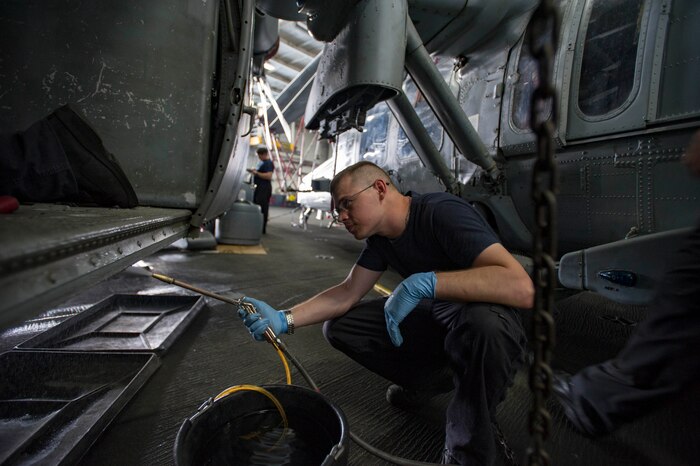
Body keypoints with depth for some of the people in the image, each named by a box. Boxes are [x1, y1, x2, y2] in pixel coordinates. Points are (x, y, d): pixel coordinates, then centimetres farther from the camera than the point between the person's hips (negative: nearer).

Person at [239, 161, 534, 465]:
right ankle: (430, 380, 10)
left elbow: (521, 288, -35)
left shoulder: (442, 213, -25)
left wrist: (424, 282, -40)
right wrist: (284, 320, -14)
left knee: (481, 322, -41)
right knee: (338, 327, -5)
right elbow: (347, 293, -3)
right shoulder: (380, 237, -3)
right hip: (432, 316, 6)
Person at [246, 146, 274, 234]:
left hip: (264, 188, -11)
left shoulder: (269, 163, -10)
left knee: (262, 208, -10)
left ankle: (262, 229, -7)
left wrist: (256, 172, -17)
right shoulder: (261, 162, 21)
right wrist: (253, 171, 13)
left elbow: (268, 176, -22)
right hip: (258, 187, 11)